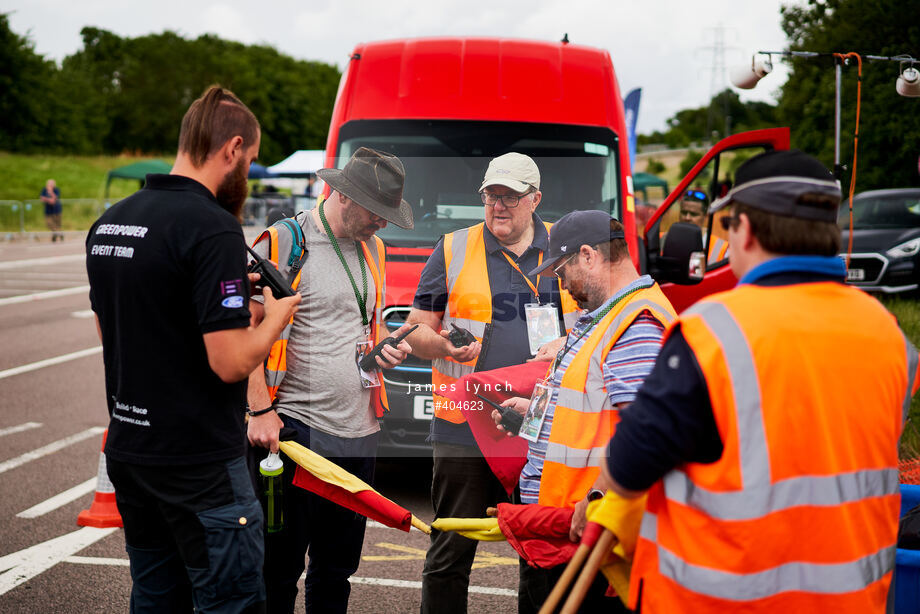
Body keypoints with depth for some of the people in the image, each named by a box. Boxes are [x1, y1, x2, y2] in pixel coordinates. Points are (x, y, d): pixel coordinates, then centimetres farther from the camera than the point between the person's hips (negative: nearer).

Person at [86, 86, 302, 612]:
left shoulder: (108, 223, 8)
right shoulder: (213, 228, -19)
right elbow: (231, 362, -22)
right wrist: (276, 317, -3)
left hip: (128, 449, 9)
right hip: (198, 463, -8)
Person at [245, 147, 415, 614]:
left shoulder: (371, 248, 15)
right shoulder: (282, 243, -8)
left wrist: (387, 347, 5)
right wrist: (261, 410, -16)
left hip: (359, 431, 7)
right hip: (296, 429, -7)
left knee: (338, 565, 14)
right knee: (280, 565, 0)